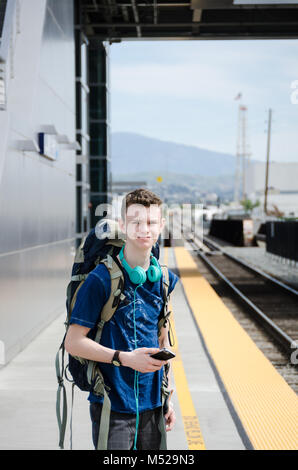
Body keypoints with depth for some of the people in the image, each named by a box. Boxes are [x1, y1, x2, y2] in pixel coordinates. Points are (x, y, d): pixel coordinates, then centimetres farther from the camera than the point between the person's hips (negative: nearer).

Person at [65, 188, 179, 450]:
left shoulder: (165, 280, 6)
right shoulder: (101, 279, -12)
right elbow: (74, 342, -11)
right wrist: (124, 358, -20)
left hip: (152, 405, 5)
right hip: (113, 406, -5)